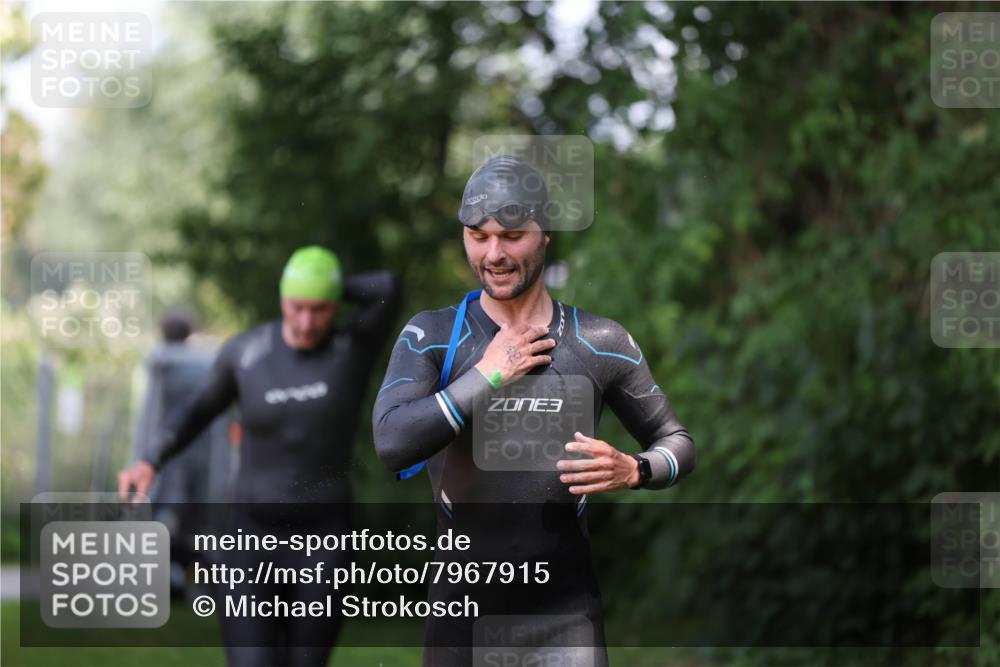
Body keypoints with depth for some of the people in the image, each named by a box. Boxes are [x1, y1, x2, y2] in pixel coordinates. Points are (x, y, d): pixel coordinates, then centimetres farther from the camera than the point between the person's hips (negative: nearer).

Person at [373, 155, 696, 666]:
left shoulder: (601, 343, 2)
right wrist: (489, 374, -14)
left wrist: (633, 471, -10)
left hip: (565, 604, 0)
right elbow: (392, 443, -18)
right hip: (461, 599, 0)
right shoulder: (431, 337, -1)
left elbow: (677, 442, 12)